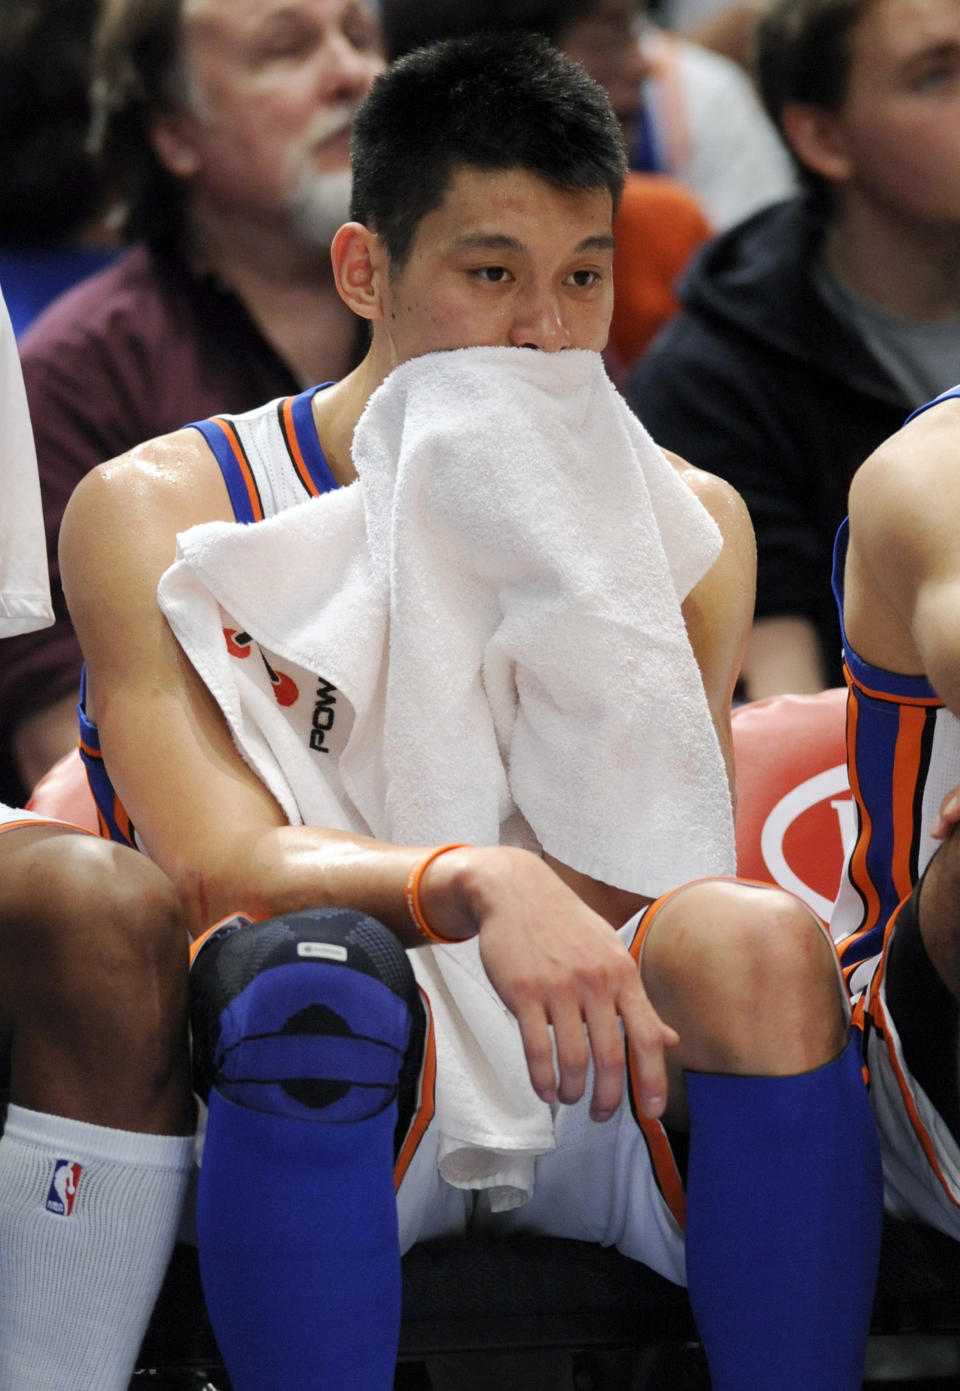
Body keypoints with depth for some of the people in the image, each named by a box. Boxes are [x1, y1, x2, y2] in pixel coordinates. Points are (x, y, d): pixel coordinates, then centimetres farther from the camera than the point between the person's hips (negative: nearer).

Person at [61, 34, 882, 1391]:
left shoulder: (686, 522, 12)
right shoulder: (157, 512, 4)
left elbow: (647, 892, -2)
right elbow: (217, 865, -11)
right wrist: (476, 886, -32)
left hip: (600, 1075, 2)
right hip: (329, 1081, -2)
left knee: (762, 945, -30)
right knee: (307, 970, -36)